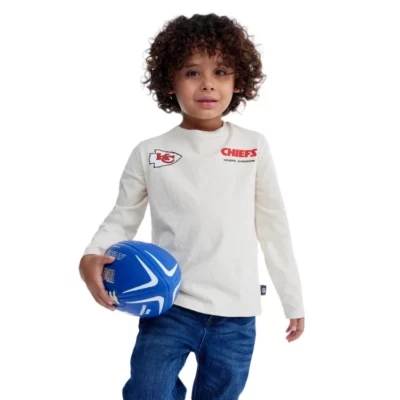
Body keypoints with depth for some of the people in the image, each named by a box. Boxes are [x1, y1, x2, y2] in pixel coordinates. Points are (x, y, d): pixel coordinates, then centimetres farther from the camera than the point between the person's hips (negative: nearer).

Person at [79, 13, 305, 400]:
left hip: (235, 316, 1)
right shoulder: (148, 153, -1)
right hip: (168, 307, -1)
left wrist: (293, 300, 11)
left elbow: (273, 226, 6)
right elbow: (123, 218, 5)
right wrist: (91, 257, -16)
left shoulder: (254, 147, 0)